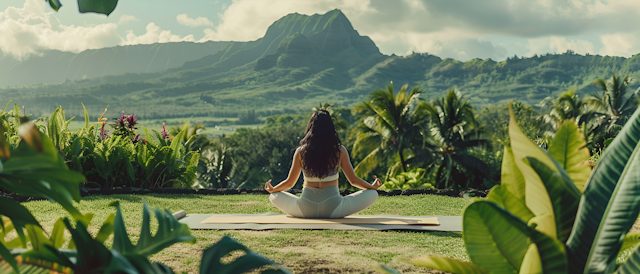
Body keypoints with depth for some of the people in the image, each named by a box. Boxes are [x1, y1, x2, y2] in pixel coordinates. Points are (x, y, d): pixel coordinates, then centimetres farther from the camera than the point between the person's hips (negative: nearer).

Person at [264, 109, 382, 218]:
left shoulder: (301, 152, -1)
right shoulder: (340, 151, -4)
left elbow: (289, 183, 9)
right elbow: (353, 180, 5)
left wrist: (272, 189, 30)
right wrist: (373, 186, 25)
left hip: (305, 209, 1)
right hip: (332, 208, -1)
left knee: (274, 197, 25)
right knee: (372, 194, 12)